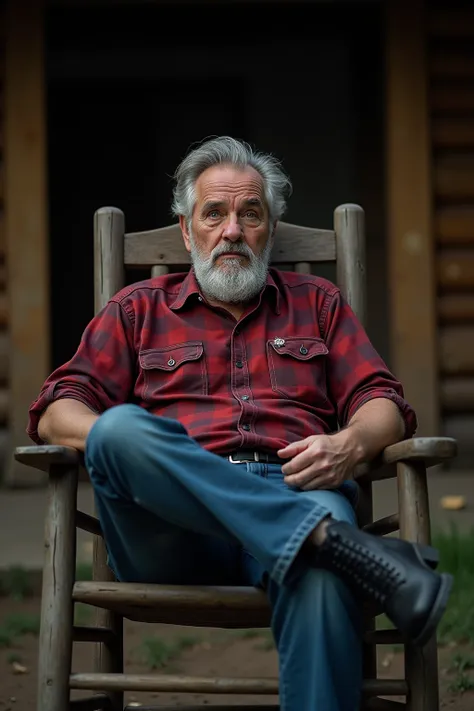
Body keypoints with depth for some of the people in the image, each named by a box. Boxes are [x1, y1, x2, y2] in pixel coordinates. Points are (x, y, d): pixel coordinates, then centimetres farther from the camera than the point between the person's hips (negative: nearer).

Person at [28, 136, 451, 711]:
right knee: (120, 429, -35)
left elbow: (385, 405, 18)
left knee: (320, 576, -39)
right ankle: (347, 546, -42)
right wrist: (118, 443, -11)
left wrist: (348, 444, -8)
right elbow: (55, 411, 14)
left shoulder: (317, 304, 29)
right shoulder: (137, 311, 25)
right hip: (174, 530, 0)